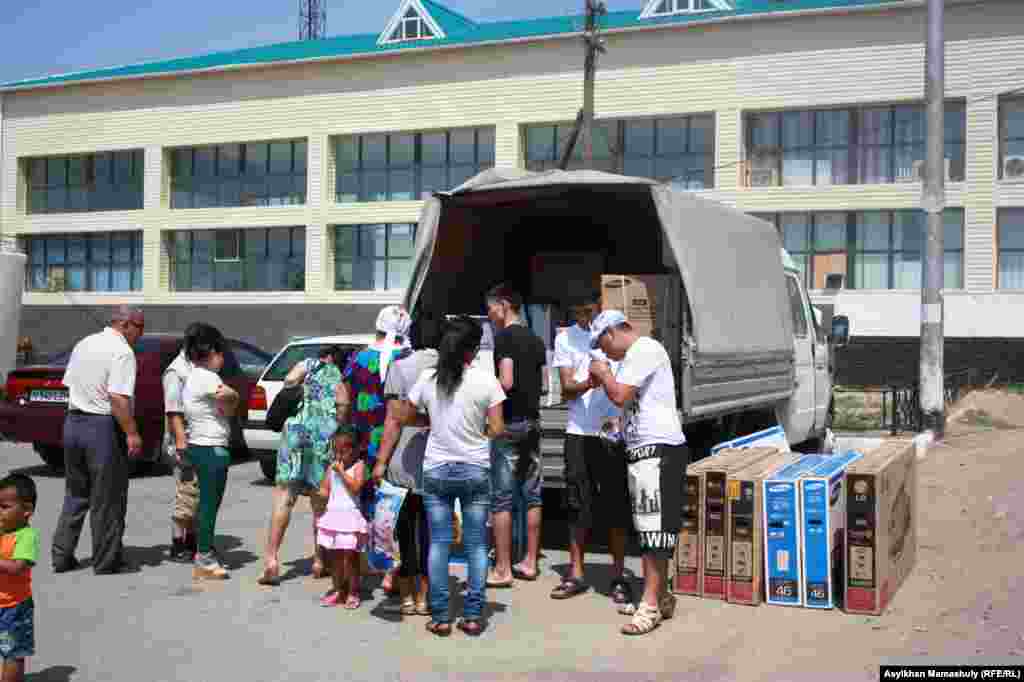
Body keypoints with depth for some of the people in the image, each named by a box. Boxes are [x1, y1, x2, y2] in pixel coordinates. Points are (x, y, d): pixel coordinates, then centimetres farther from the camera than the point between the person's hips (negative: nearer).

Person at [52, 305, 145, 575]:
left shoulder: (83, 344, 13)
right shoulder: (122, 351, -14)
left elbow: (70, 384, 17)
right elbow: (118, 397, -22)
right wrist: (132, 433, -19)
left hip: (73, 421, 8)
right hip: (103, 426, -8)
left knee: (75, 495, 17)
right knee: (107, 499, 2)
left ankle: (62, 556, 19)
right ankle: (107, 560, 9)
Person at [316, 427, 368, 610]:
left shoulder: (358, 465, -6)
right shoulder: (332, 466, 9)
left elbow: (356, 487, -19)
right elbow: (325, 490, 12)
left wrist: (341, 471, -17)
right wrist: (319, 495, -9)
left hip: (350, 516, -6)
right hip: (333, 514, 6)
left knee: (350, 557, -1)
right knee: (334, 556, 11)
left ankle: (353, 592, 10)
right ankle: (338, 590, 23)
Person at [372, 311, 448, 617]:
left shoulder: (400, 368, -6)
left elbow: (394, 420, -10)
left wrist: (381, 461, -5)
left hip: (404, 462, -2)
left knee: (404, 528, 12)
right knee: (430, 529, 12)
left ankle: (406, 596, 18)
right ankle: (423, 598, 17)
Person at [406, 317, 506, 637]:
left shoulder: (428, 380, -2)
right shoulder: (485, 380, -10)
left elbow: (405, 417, 8)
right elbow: (497, 430, -9)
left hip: (436, 470, 2)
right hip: (476, 469, -1)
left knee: (439, 543, 7)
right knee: (476, 544, 8)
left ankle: (440, 617, 9)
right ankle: (473, 615, 9)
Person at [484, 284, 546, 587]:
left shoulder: (504, 337, -12)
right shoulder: (536, 340, 12)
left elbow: (506, 382, -21)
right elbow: (540, 383, 14)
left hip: (508, 422, -8)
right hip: (532, 420, 8)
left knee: (501, 497, -3)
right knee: (532, 494, 11)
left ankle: (502, 569, 0)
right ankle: (530, 562, 17)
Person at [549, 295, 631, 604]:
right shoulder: (565, 338, 4)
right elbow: (567, 389, -2)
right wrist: (588, 384, -23)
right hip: (579, 433, 2)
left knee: (616, 506, 3)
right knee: (578, 507, 6)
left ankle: (619, 576, 14)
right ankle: (575, 575, 16)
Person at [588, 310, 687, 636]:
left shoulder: (645, 350, -12)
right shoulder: (634, 355, 20)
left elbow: (620, 396, -19)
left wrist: (603, 373, -2)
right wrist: (602, 379, 11)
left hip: (658, 450, -11)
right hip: (642, 451, 11)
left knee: (655, 530, -8)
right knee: (649, 530, 15)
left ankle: (650, 605, -6)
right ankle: (660, 596, 24)